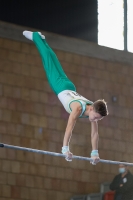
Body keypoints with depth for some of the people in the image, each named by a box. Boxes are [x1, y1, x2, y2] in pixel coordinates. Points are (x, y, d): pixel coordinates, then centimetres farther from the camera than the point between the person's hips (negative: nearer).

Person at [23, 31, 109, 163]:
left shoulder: (95, 111, -24)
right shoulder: (78, 108, -42)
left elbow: (94, 133, -15)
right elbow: (69, 128, -48)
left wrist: (95, 153, -17)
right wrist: (65, 149, -52)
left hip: (70, 88, 4)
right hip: (60, 86, -4)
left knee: (54, 61, 22)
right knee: (50, 65, 13)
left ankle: (38, 37, 44)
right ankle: (35, 36, 31)